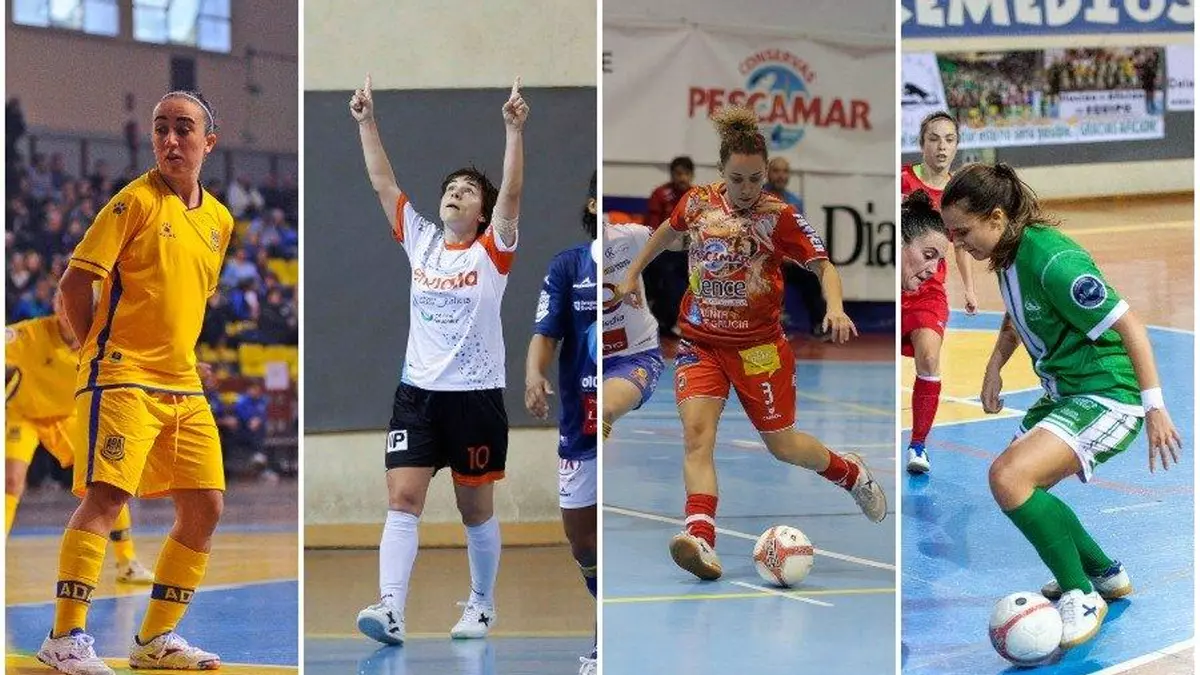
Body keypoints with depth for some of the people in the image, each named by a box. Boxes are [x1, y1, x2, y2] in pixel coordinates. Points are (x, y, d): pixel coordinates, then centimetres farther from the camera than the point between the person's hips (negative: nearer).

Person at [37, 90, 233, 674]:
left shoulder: (219, 220, 12)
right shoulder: (137, 201, -8)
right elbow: (74, 282, -9)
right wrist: (98, 351, -3)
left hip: (183, 386, 7)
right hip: (123, 378, -7)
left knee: (204, 506, 5)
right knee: (106, 496, -18)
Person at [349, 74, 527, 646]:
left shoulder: (492, 250, -2)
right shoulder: (420, 240, 8)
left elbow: (511, 194, -16)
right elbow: (383, 184, 6)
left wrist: (514, 129, -25)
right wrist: (366, 123, -1)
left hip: (477, 395, -3)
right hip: (417, 391, 3)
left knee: (477, 511, 7)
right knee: (402, 501, -10)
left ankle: (482, 606, 23)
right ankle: (390, 611, -18)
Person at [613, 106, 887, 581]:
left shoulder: (778, 217, -12)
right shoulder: (698, 202, -2)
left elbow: (823, 265, -15)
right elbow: (669, 230, 20)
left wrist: (835, 309, -33)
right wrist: (633, 273, 24)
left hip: (757, 346, -2)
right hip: (700, 342, 2)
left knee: (782, 445, 9)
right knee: (696, 433, -20)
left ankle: (851, 474, 40)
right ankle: (700, 538, -34)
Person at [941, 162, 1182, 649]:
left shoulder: (1052, 261, -26)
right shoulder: (1010, 254, 2)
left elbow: (1129, 325, -23)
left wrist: (1155, 408, -22)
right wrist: (994, 368, 11)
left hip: (1108, 396, -10)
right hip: (1063, 391, 10)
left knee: (1009, 478, -26)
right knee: (1015, 486, 17)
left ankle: (1082, 598, -9)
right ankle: (1104, 573, 35)